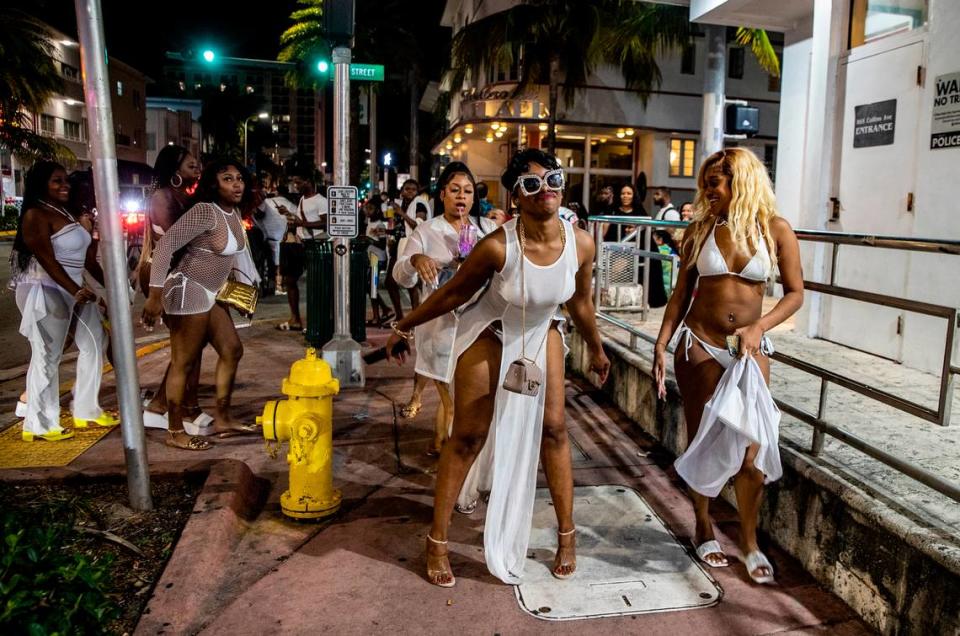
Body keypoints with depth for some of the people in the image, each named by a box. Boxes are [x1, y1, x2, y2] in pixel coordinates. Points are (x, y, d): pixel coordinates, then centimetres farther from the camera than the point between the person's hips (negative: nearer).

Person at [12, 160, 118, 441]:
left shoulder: (67, 213, 15)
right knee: (47, 356, -5)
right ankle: (38, 425, 5)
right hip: (45, 291, -9)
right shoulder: (35, 215, -12)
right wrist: (76, 290, -32)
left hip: (73, 289, 9)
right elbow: (47, 259, -21)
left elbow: (87, 258, 16)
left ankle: (86, 411, 23)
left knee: (94, 343, 12)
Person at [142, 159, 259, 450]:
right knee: (183, 363, -2)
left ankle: (222, 420, 22)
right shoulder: (204, 211, -19)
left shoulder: (234, 213, 7)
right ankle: (175, 433, 11)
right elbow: (165, 245, -24)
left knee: (232, 350, 12)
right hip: (188, 291, -10)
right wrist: (155, 294, -26)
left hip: (210, 293, 10)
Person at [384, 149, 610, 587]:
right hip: (489, 334, -3)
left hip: (541, 335, 3)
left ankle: (566, 535, 21)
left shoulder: (580, 244, -20)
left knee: (552, 428, 3)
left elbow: (580, 303, -1)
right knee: (468, 437, 1)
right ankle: (437, 541, 16)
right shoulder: (498, 246, -31)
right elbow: (453, 293, -15)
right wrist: (404, 327, -5)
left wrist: (596, 350, 13)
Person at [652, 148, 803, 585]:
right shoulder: (700, 230, 2)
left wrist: (759, 327, -14)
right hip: (699, 346, 1)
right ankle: (704, 528, 29)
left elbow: (795, 293, 2)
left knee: (752, 448, -2)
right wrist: (661, 344, -3)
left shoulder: (775, 230, -1)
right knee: (702, 442, 8)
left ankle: (749, 540, 20)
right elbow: (681, 293, 5)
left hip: (749, 349, 0)